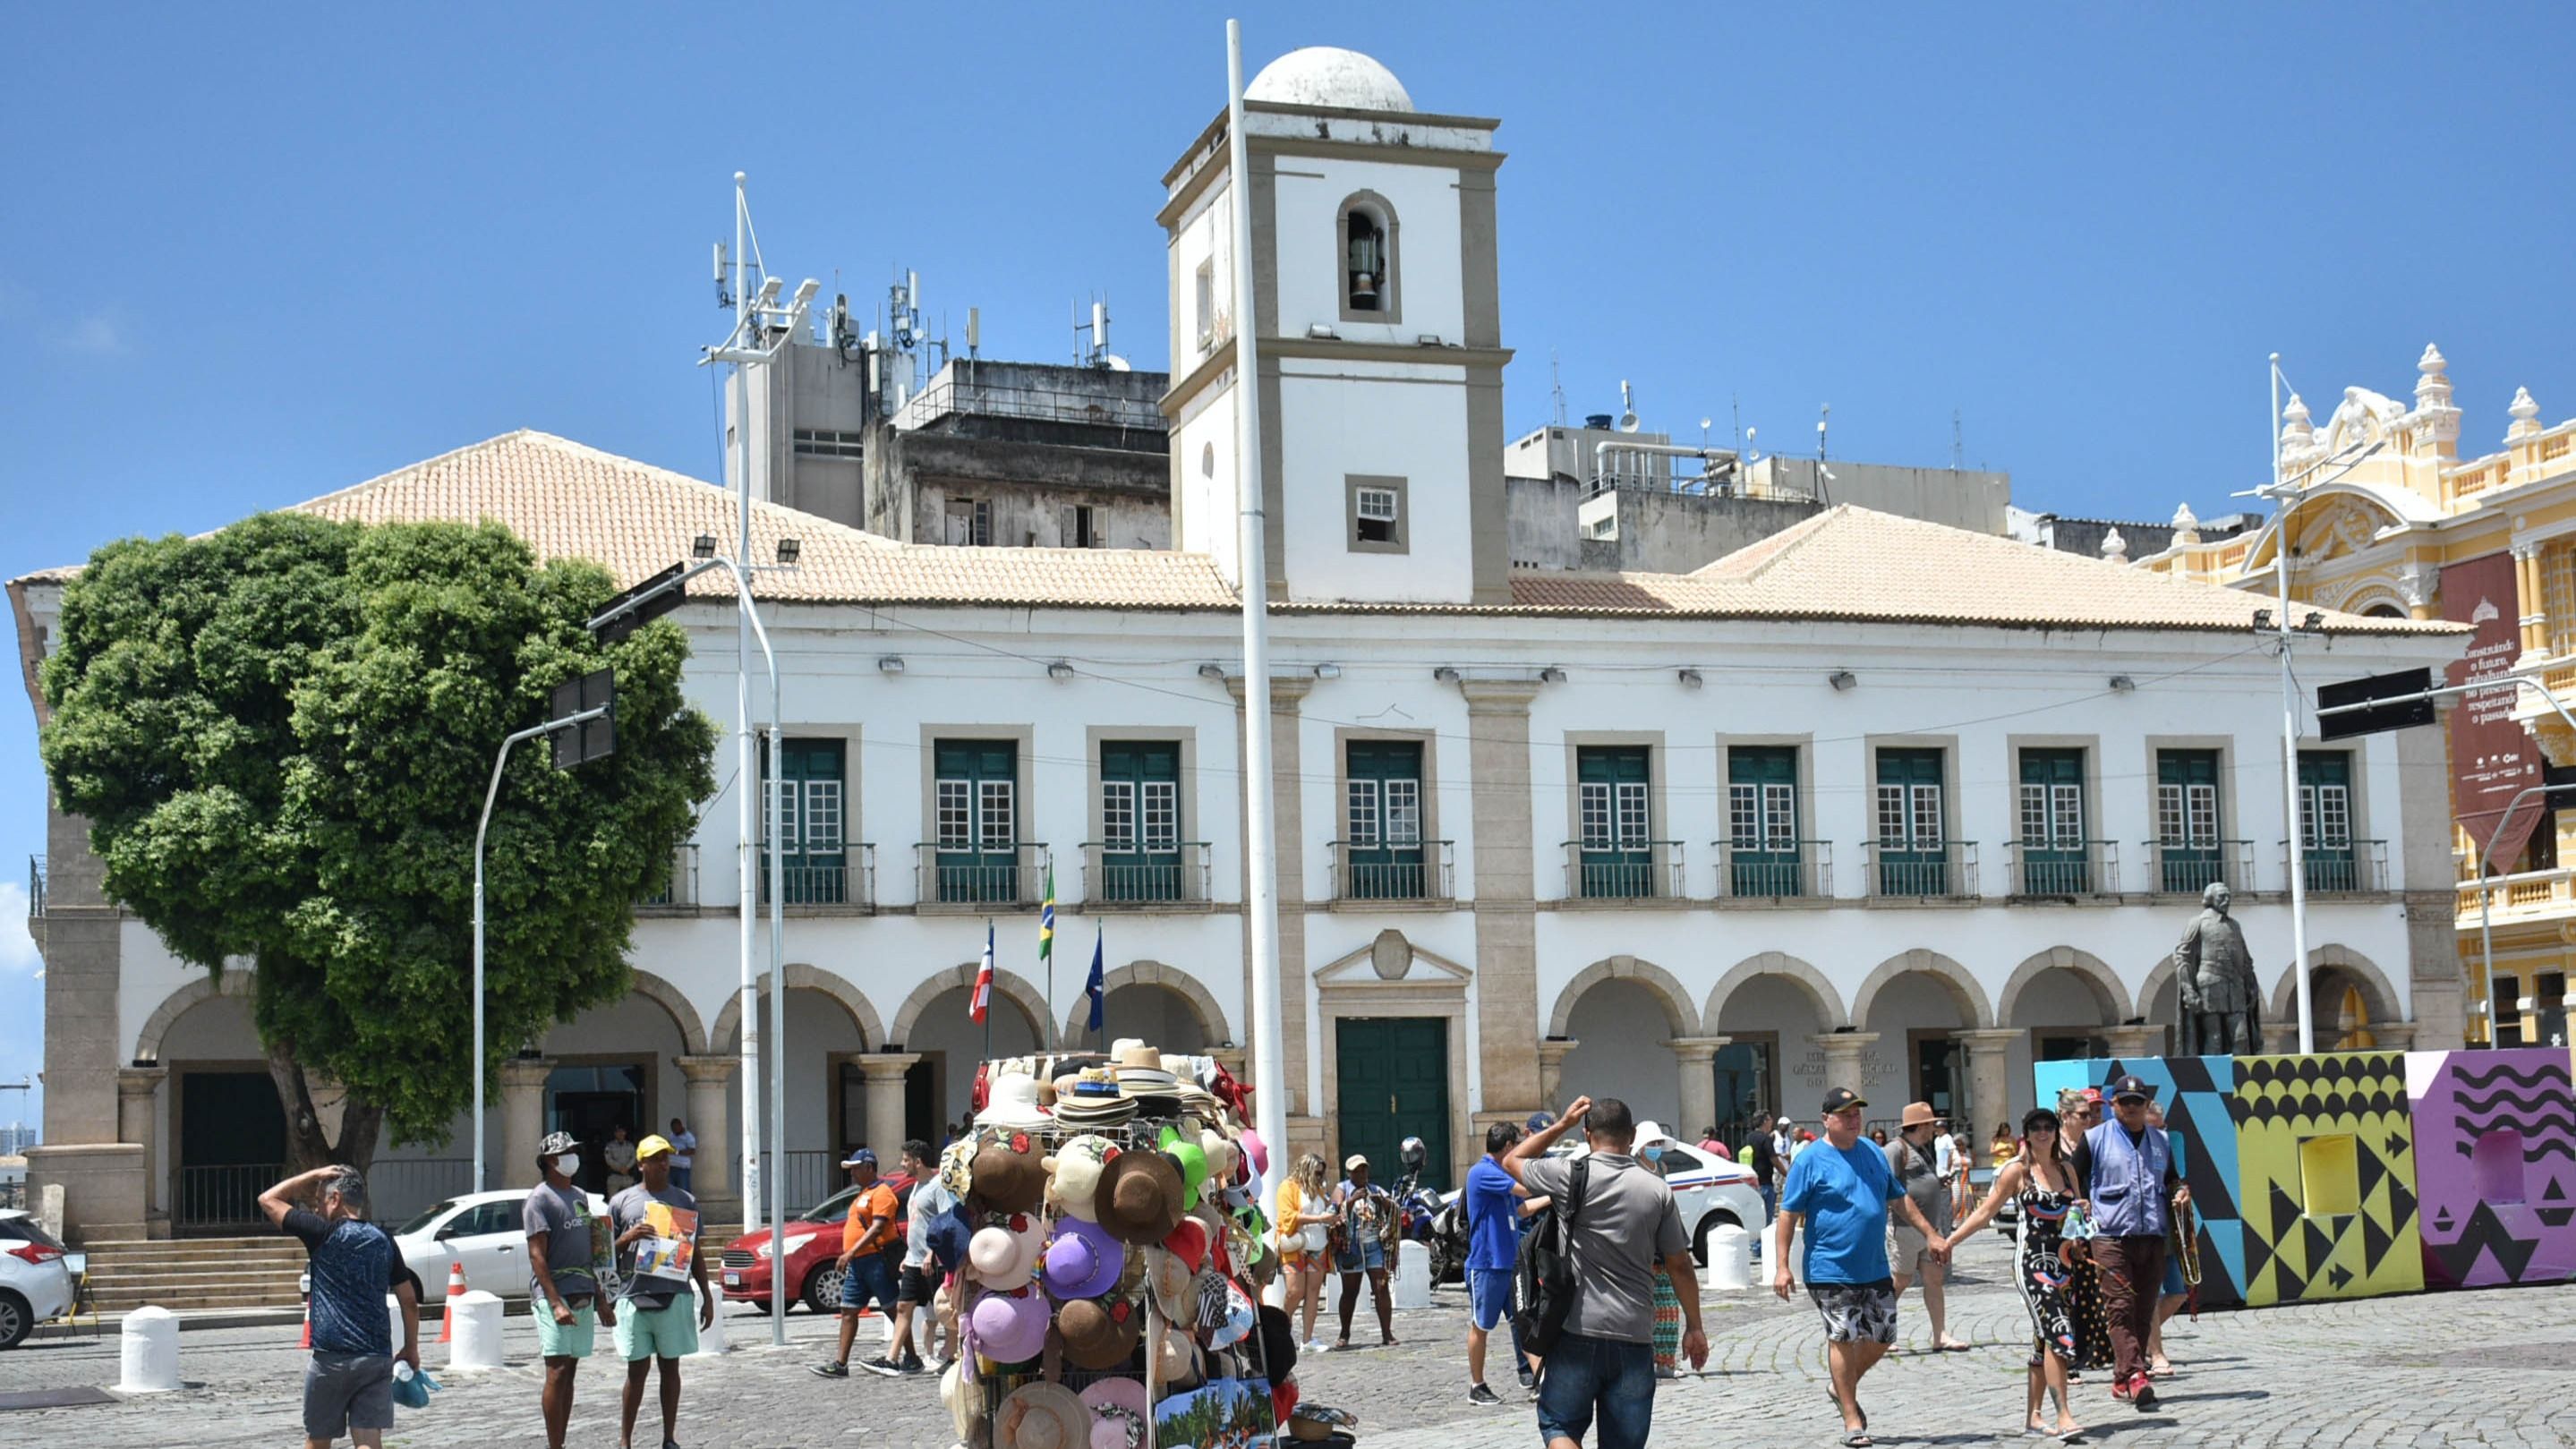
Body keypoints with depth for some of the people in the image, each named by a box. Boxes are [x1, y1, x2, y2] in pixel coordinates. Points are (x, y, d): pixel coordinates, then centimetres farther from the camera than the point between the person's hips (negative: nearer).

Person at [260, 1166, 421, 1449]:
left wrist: (313, 1176, 6)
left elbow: (268, 1199, 4)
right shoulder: (383, 1240, 9)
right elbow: (409, 1300, 12)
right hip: (378, 1358, 4)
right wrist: (411, 1348, 21)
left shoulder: (325, 1233, -6)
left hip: (332, 1359, -4)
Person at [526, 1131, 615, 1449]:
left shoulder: (580, 1196, 18)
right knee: (557, 1371, -9)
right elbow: (537, 1256, -13)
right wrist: (556, 1303, -21)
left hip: (583, 1296, 8)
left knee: (569, 1371, 9)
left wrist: (599, 1300, 20)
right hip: (553, 1295, -7)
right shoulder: (539, 1199, -7)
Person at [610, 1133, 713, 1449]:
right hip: (634, 1296, -2)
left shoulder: (685, 1201, 11)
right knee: (638, 1369, 1)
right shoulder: (622, 1202, 6)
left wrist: (707, 1297, 10)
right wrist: (628, 1238, -13)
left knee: (671, 1367, 6)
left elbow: (696, 1254, 15)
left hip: (675, 1296, 2)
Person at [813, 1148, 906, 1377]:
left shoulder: (881, 1192, -10)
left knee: (893, 1310, -3)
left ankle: (912, 1359, 4)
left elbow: (877, 1228, -21)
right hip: (857, 1263, 10)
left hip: (876, 1260, -10)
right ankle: (840, 1363, 2)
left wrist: (851, 1252, -26)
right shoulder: (862, 1195, 21)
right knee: (848, 1310, 3)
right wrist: (848, 1257, 21)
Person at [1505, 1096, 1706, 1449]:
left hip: (1577, 1331, -2)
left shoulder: (1571, 1176, -6)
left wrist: (1561, 1125, 15)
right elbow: (1679, 1265, 4)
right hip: (1635, 1336, 2)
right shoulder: (1657, 1190, 0)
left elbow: (1512, 1161, 12)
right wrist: (1694, 1327, 13)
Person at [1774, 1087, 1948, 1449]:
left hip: (1876, 1270, 6)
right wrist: (1782, 1266, -15)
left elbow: (1900, 1199, 20)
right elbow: (1788, 1214, -9)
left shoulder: (1874, 1154, 10)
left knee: (1881, 1338, 10)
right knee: (1843, 1340, -2)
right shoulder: (1810, 1161, -8)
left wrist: (1931, 1235, 17)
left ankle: (1843, 1389, 33)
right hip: (1831, 1271, -6)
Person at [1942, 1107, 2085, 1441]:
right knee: (2059, 1334, -17)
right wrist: (1950, 1241, -5)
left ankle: (2033, 1416, 16)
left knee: (2045, 1340, 9)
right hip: (2031, 1261, -6)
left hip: (2062, 1260, 6)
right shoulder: (2018, 1170, -3)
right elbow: (1985, 1212, -1)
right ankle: (2064, 1416, -18)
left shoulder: (2066, 1169, 12)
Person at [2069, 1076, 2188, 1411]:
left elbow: (2170, 1179, 30)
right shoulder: (2095, 1139, 3)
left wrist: (2180, 1190, 8)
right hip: (2111, 1236, -4)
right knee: (2120, 1308, -14)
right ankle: (2134, 1376, -23)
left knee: (2144, 1311, 5)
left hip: (2153, 1237, 5)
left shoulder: (2161, 1141, 16)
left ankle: (2122, 1380, 12)